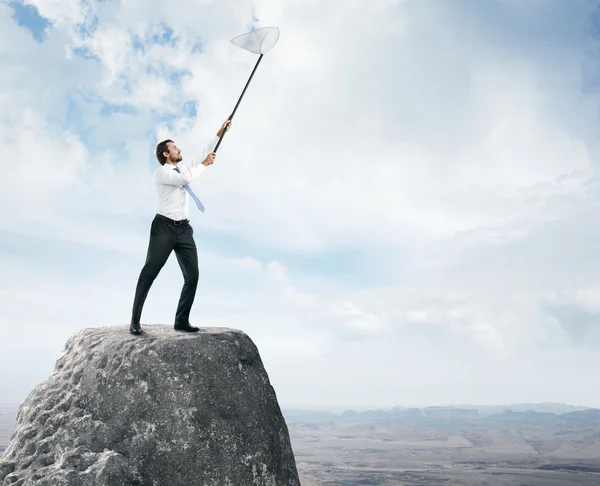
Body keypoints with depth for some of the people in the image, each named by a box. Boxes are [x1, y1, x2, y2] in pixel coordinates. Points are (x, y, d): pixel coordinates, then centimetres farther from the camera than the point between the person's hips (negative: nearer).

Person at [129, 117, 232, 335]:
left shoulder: (183, 167, 15)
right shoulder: (161, 172, -6)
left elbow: (203, 156, 19)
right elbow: (187, 178, -20)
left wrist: (220, 133, 14)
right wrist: (204, 164, -7)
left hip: (184, 228, 7)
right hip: (164, 227, -7)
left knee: (192, 275, 0)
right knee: (149, 274, -5)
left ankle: (182, 321, 7)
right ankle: (135, 321, 1)